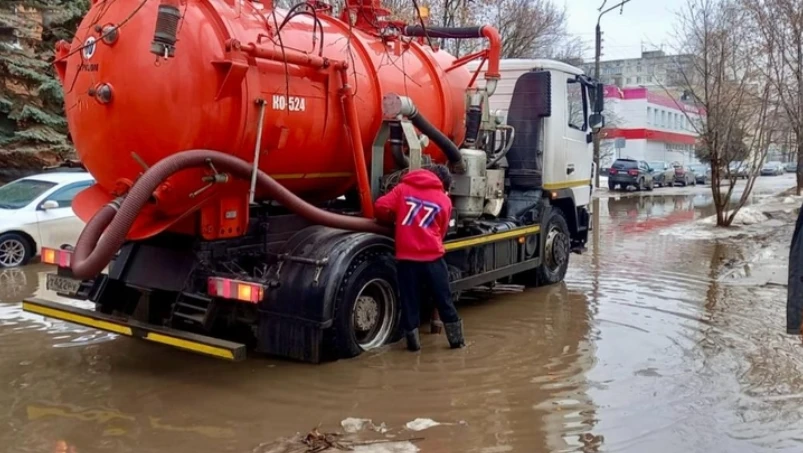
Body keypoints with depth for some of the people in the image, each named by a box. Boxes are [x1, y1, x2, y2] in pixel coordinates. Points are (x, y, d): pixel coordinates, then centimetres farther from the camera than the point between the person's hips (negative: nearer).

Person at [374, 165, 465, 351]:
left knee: (409, 301, 10)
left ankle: (413, 342, 17)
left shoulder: (403, 188, 9)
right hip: (432, 256, 0)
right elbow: (441, 232, 15)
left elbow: (381, 207, -2)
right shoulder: (445, 200, 11)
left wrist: (390, 222, 17)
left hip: (406, 256, 0)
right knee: (444, 299, 12)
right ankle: (456, 339, 21)